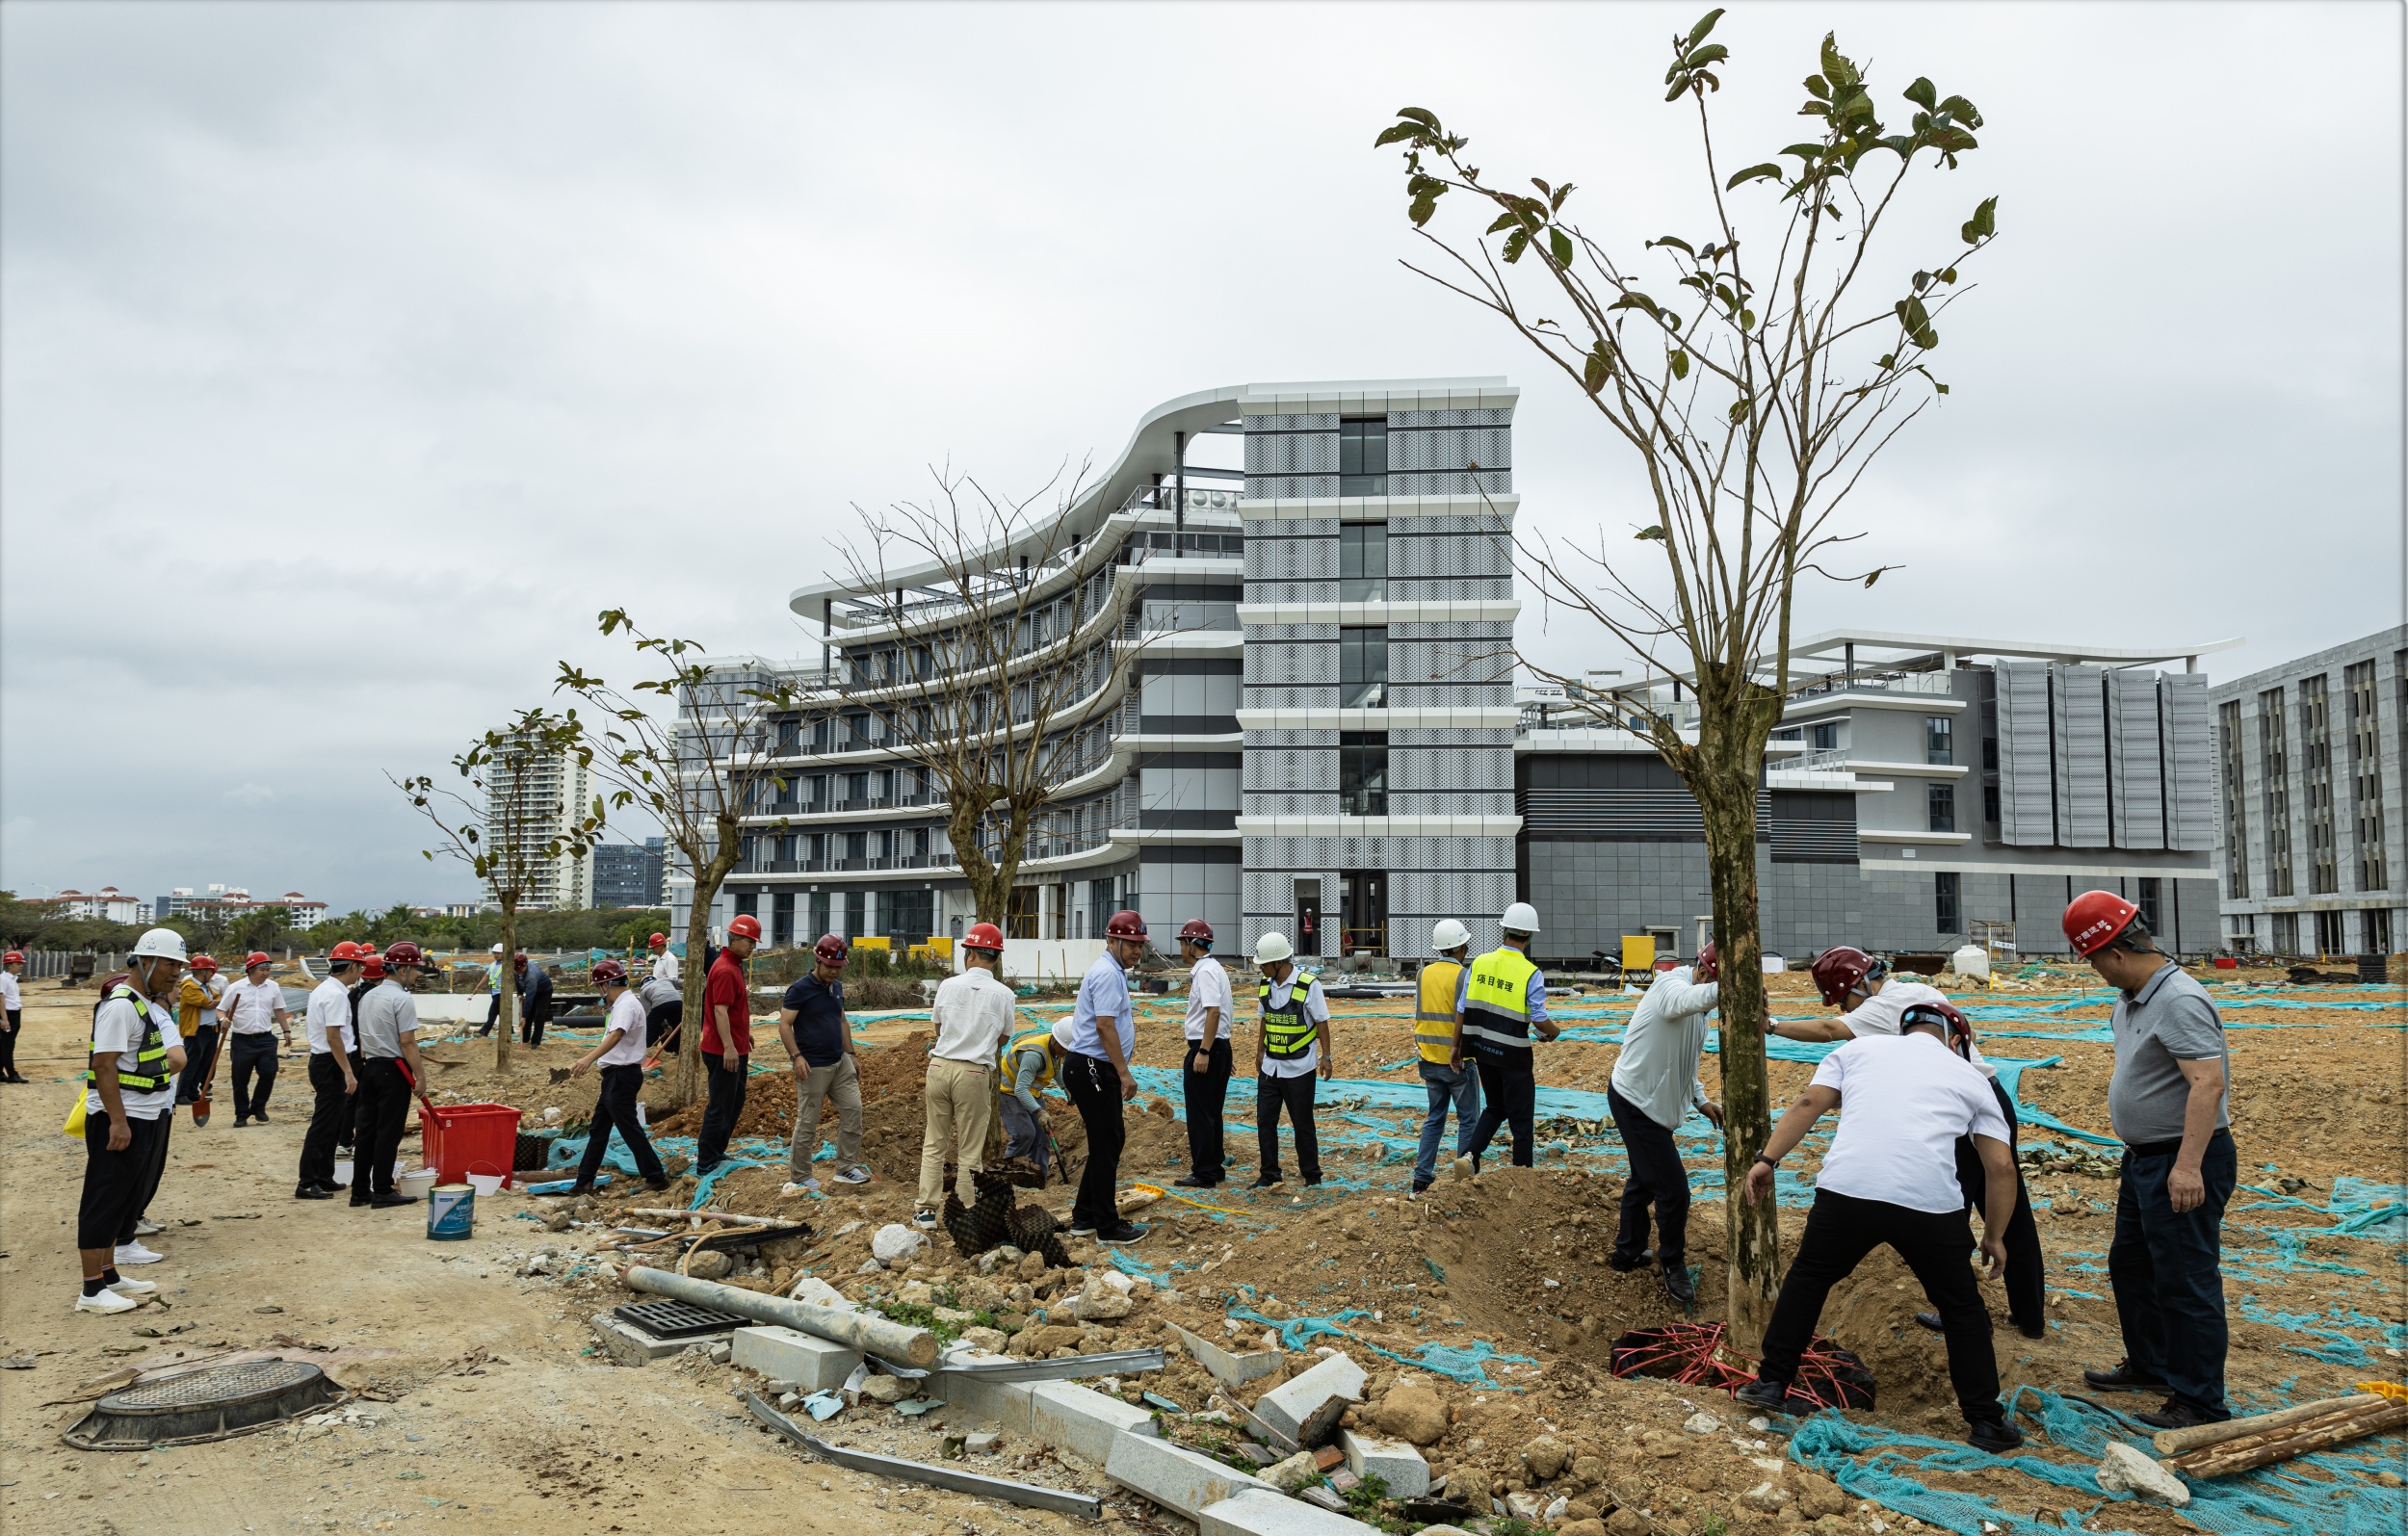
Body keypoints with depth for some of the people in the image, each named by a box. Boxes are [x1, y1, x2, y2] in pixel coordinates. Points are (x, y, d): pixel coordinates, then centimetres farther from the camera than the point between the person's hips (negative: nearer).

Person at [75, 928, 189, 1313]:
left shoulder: (148, 1005, 14)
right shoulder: (121, 1005, -17)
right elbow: (104, 1066, -22)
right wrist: (118, 1121, -24)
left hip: (142, 1119, 10)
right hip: (118, 1120, -10)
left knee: (126, 1198, 17)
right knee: (105, 1201, -3)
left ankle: (108, 1274, 27)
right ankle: (92, 1291, 3)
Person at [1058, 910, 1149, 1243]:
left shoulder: (1113, 971, 17)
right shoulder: (1108, 973, -16)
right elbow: (1105, 1027, -23)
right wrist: (1125, 1073, -21)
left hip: (1098, 1070, 11)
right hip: (1092, 1069, -11)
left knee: (1112, 1140, 15)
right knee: (1106, 1145, -4)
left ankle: (1084, 1218, 23)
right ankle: (1108, 1227, 4)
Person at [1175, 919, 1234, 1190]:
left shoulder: (1205, 970, -15)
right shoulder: (1214, 968, 16)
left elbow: (1214, 1011, -25)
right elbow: (1225, 1010, 18)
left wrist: (1203, 1052, -26)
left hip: (1205, 1048, -10)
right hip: (1220, 1046, 10)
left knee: (1199, 1114, -4)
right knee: (1211, 1113, 15)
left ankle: (1204, 1173, -1)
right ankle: (1215, 1167, 20)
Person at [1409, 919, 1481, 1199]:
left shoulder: (1423, 974, 5)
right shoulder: (1463, 976, -13)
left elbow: (1418, 1015, 10)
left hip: (1429, 1058, 6)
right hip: (1458, 1060, -6)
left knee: (1434, 1118, 15)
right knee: (1468, 1120, 7)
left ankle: (1422, 1178, 11)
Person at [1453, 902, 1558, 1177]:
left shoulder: (1479, 963, -2)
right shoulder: (1531, 974, -15)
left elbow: (1461, 1010, 0)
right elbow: (1539, 1020, -15)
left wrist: (1456, 1046, 11)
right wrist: (1554, 1031, 7)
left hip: (1483, 1050, 5)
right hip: (1513, 1054, -5)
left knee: (1495, 1108, 23)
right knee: (1522, 1119, 9)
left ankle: (1469, 1155, 4)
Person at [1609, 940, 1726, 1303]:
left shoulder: (1701, 1005, 7)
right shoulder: (1671, 985, -23)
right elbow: (1685, 1000, -51)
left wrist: (1700, 1099, 9)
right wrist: (1721, 990, -70)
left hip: (1653, 1103, 10)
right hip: (1635, 1101, -10)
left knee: (1644, 1179, 25)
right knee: (1673, 1189, -6)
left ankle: (1628, 1252, 42)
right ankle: (1673, 1265, 13)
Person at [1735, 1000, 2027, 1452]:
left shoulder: (1859, 1048, 23)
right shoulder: (1970, 1077, 23)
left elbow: (1809, 1104, 10)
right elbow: (2001, 1166, 19)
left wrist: (1767, 1159, 11)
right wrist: (1994, 1236, 29)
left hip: (1845, 1191, 1)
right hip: (1931, 1203, 0)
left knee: (1807, 1279, 24)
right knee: (1963, 1308, 22)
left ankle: (1770, 1384, 25)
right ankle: (1985, 1420, 27)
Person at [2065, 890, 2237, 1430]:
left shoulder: (2180, 1001, -23)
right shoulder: (2131, 999, 9)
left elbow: (2209, 1083, -31)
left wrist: (2188, 1166, -36)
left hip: (2185, 1164, -11)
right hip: (2144, 1159, 11)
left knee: (2185, 1282, -3)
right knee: (2130, 1265, 22)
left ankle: (2200, 1404, 8)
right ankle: (2149, 1366, 38)